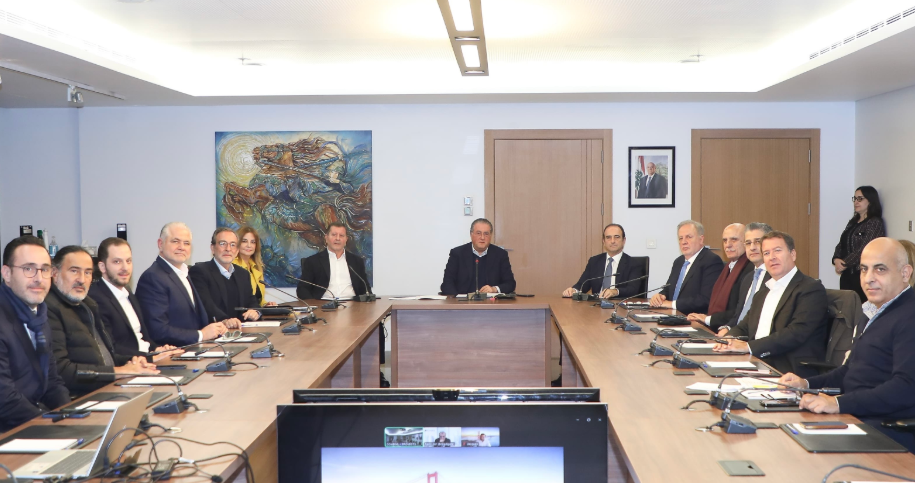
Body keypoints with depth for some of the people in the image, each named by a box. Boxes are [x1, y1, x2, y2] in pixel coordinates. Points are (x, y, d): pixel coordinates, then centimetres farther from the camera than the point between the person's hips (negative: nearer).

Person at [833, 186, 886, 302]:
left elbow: (864, 250, -16)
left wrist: (843, 264, -10)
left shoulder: (875, 223, -9)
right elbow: (841, 244, 13)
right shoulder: (853, 221, 15)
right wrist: (836, 260, -6)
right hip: (846, 274, 7)